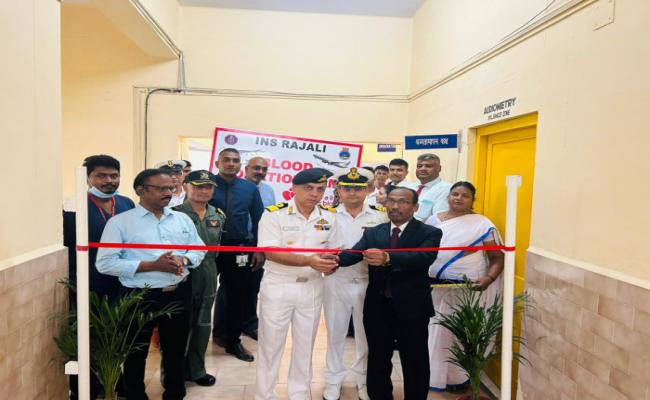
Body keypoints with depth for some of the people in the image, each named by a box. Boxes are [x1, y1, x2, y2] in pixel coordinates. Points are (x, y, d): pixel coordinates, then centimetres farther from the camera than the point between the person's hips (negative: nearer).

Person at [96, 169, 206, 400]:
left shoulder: (182, 219, 8)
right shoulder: (120, 222, -7)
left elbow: (199, 249, 12)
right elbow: (105, 263, -13)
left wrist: (183, 259, -11)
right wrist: (152, 265, -20)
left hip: (179, 294, 4)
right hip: (141, 297, -4)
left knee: (176, 350, 18)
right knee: (136, 354, 13)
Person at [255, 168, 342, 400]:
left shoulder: (329, 216, 1)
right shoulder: (274, 214, -12)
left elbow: (335, 250, 10)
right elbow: (272, 253, -20)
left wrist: (332, 264, -14)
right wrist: (309, 261, -31)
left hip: (312, 288, 4)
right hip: (278, 287, -4)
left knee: (305, 344, 16)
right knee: (270, 344, 9)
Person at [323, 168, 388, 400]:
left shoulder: (380, 215, -2)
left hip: (369, 282, 1)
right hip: (336, 282, 0)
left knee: (366, 334, 15)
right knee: (335, 333, 14)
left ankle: (364, 379, 36)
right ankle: (333, 380, 33)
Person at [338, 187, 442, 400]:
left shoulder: (429, 233, -4)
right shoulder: (373, 233, 7)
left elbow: (423, 258, -24)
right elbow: (353, 253, -9)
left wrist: (387, 258, -40)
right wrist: (336, 258, -32)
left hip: (412, 308, -3)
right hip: (377, 307, 3)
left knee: (415, 365, 11)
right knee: (377, 363, 16)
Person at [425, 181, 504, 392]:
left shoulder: (483, 224, -4)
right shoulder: (434, 220, 7)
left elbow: (498, 257, -4)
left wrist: (488, 278, -21)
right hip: (437, 288, 3)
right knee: (437, 332, 10)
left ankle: (460, 377, 21)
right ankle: (434, 375, 25)